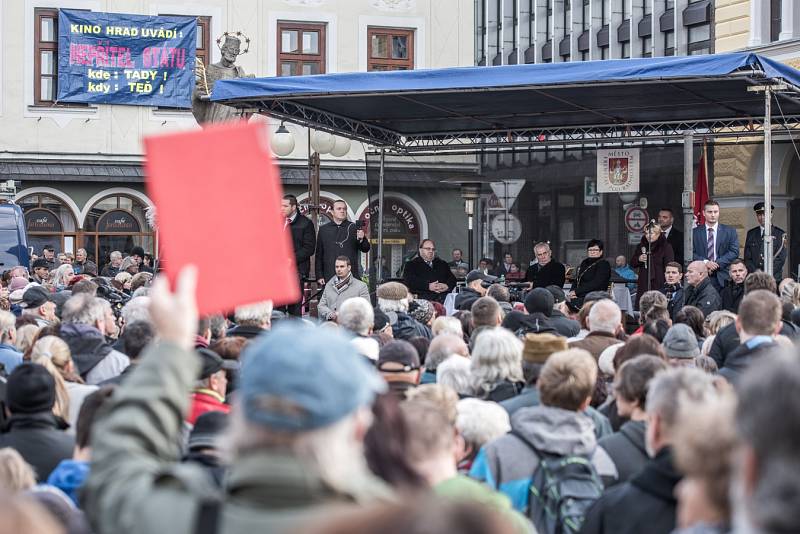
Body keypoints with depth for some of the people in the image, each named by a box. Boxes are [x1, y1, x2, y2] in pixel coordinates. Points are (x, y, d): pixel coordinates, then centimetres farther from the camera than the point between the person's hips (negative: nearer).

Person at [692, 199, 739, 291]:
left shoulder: (730, 231, 10)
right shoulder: (695, 232, 9)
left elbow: (734, 252, 1)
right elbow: (691, 253, 2)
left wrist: (717, 264, -10)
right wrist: (705, 262, -15)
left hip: (722, 279, 0)